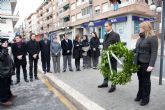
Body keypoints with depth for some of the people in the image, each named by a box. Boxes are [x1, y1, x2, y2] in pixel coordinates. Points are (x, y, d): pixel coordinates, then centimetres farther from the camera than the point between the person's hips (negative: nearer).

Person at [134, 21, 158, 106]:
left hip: (146, 64, -6)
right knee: (140, 80, 15)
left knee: (146, 81, 6)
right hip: (138, 63, 6)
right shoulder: (140, 38, 12)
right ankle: (140, 95, 30)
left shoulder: (152, 38, -10)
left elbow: (154, 52, -16)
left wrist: (151, 65, -22)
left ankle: (146, 98, 22)